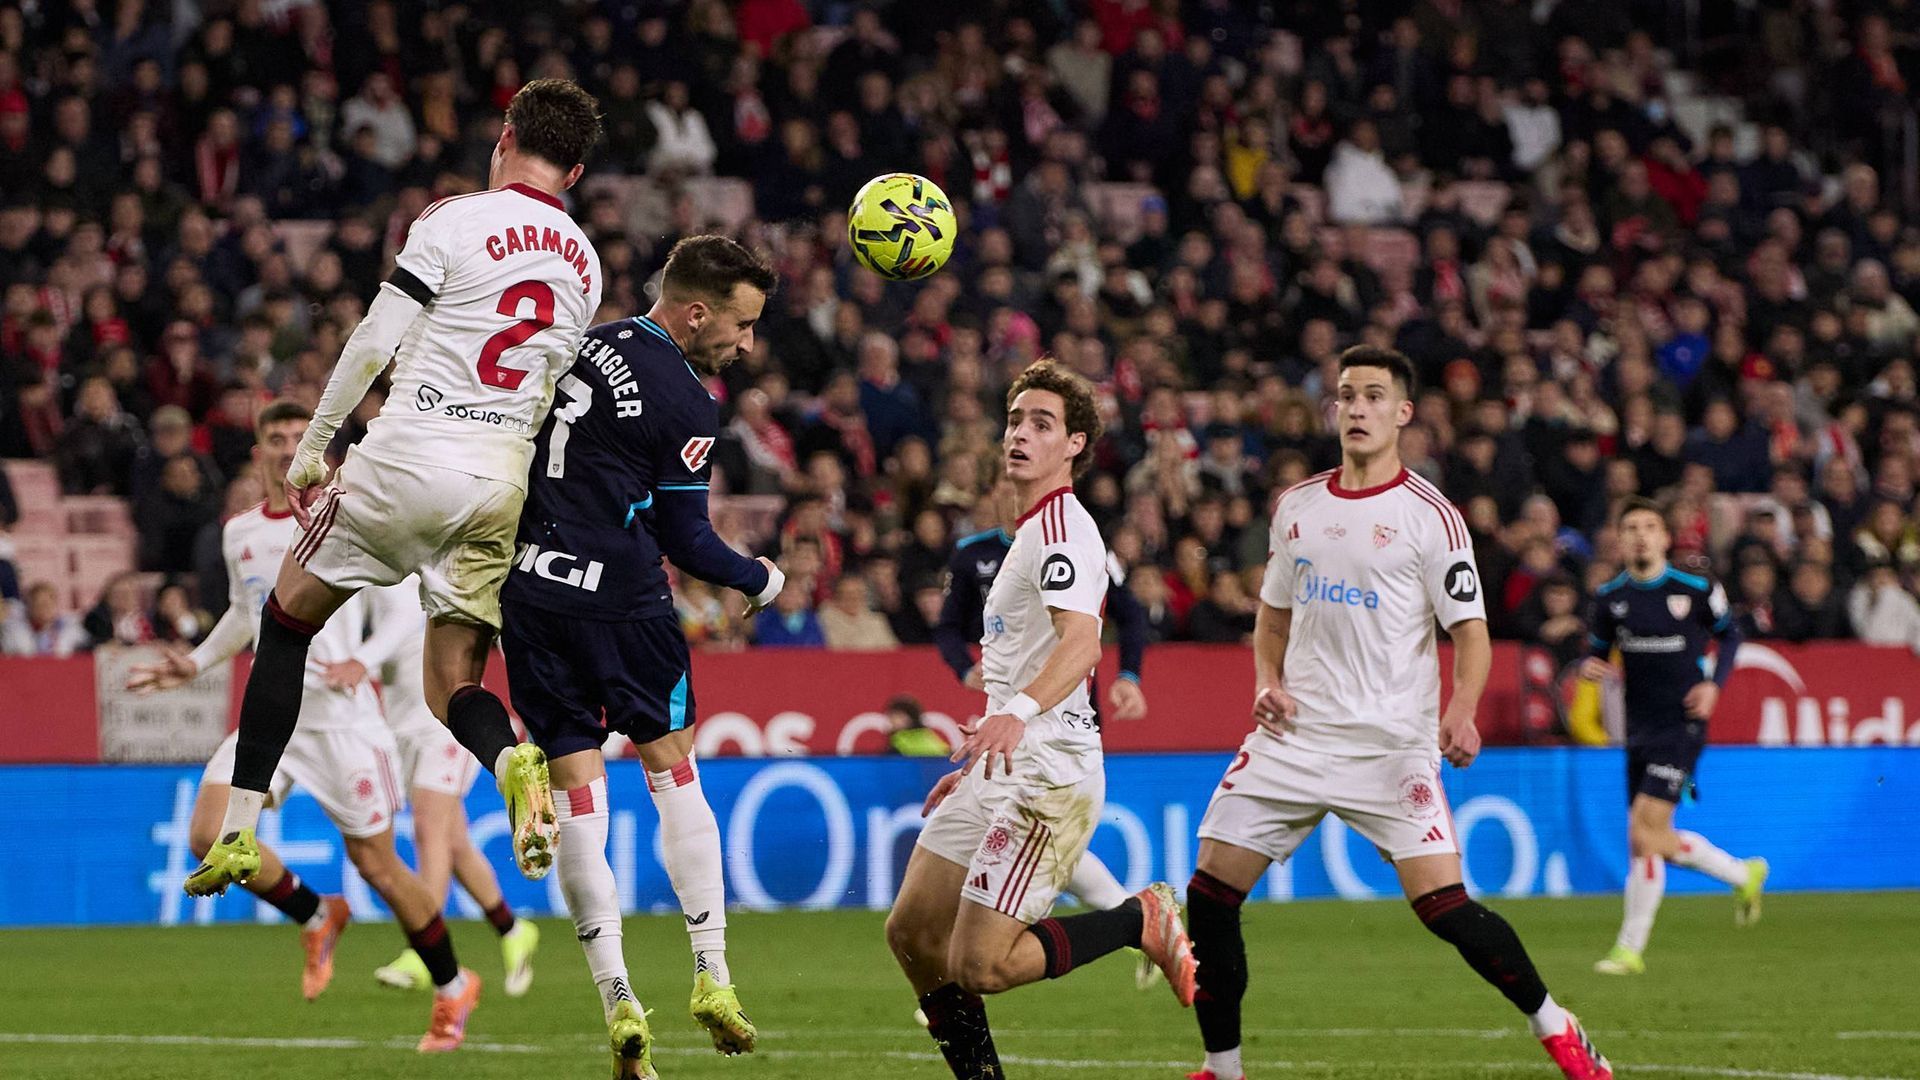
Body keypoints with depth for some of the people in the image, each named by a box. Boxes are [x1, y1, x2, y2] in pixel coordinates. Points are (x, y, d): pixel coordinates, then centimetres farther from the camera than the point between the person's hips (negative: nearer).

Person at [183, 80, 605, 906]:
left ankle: (238, 833, 12)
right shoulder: (584, 265, 12)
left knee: (289, 618, 15)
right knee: (454, 688, 9)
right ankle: (513, 760, -28)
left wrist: (311, 446, 4)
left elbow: (375, 341, -6)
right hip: (502, 480, 4)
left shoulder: (456, 221, -5)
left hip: (408, 457, -4)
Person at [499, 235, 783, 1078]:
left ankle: (618, 1004, -4)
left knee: (576, 789, 2)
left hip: (527, 587, 5)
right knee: (672, 770, 11)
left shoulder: (582, 348, 9)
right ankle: (711, 977, 9)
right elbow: (685, 540, -4)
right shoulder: (685, 404, -9)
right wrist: (762, 581, 12)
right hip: (618, 595, -5)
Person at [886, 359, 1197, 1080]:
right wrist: (976, 765, 34)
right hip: (1002, 772, 10)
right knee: (912, 933, 7)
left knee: (979, 965, -15)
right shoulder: (1031, 532, 22)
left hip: (1048, 775, -10)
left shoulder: (1063, 528, -12)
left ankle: (1142, 920, 1)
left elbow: (1081, 642, -29)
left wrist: (1019, 712, -46)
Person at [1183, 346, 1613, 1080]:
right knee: (1210, 895, -3)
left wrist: (1461, 712, -24)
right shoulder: (1296, 506, 11)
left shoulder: (1429, 515, -4)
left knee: (1446, 909, -15)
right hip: (1295, 737, 5)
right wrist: (1267, 682, 4)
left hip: (1393, 742, -5)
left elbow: (1470, 628, -7)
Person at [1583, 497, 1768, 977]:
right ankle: (1743, 874, 30)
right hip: (1640, 730, 5)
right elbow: (1598, 649, 15)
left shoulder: (1696, 590, -6)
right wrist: (1590, 667, -9)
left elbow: (1729, 634, 10)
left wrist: (1714, 683, -4)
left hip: (1682, 725, -5)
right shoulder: (1610, 597, 3)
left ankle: (1630, 948, -6)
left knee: (1645, 833, -15)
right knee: (1646, 839, 7)